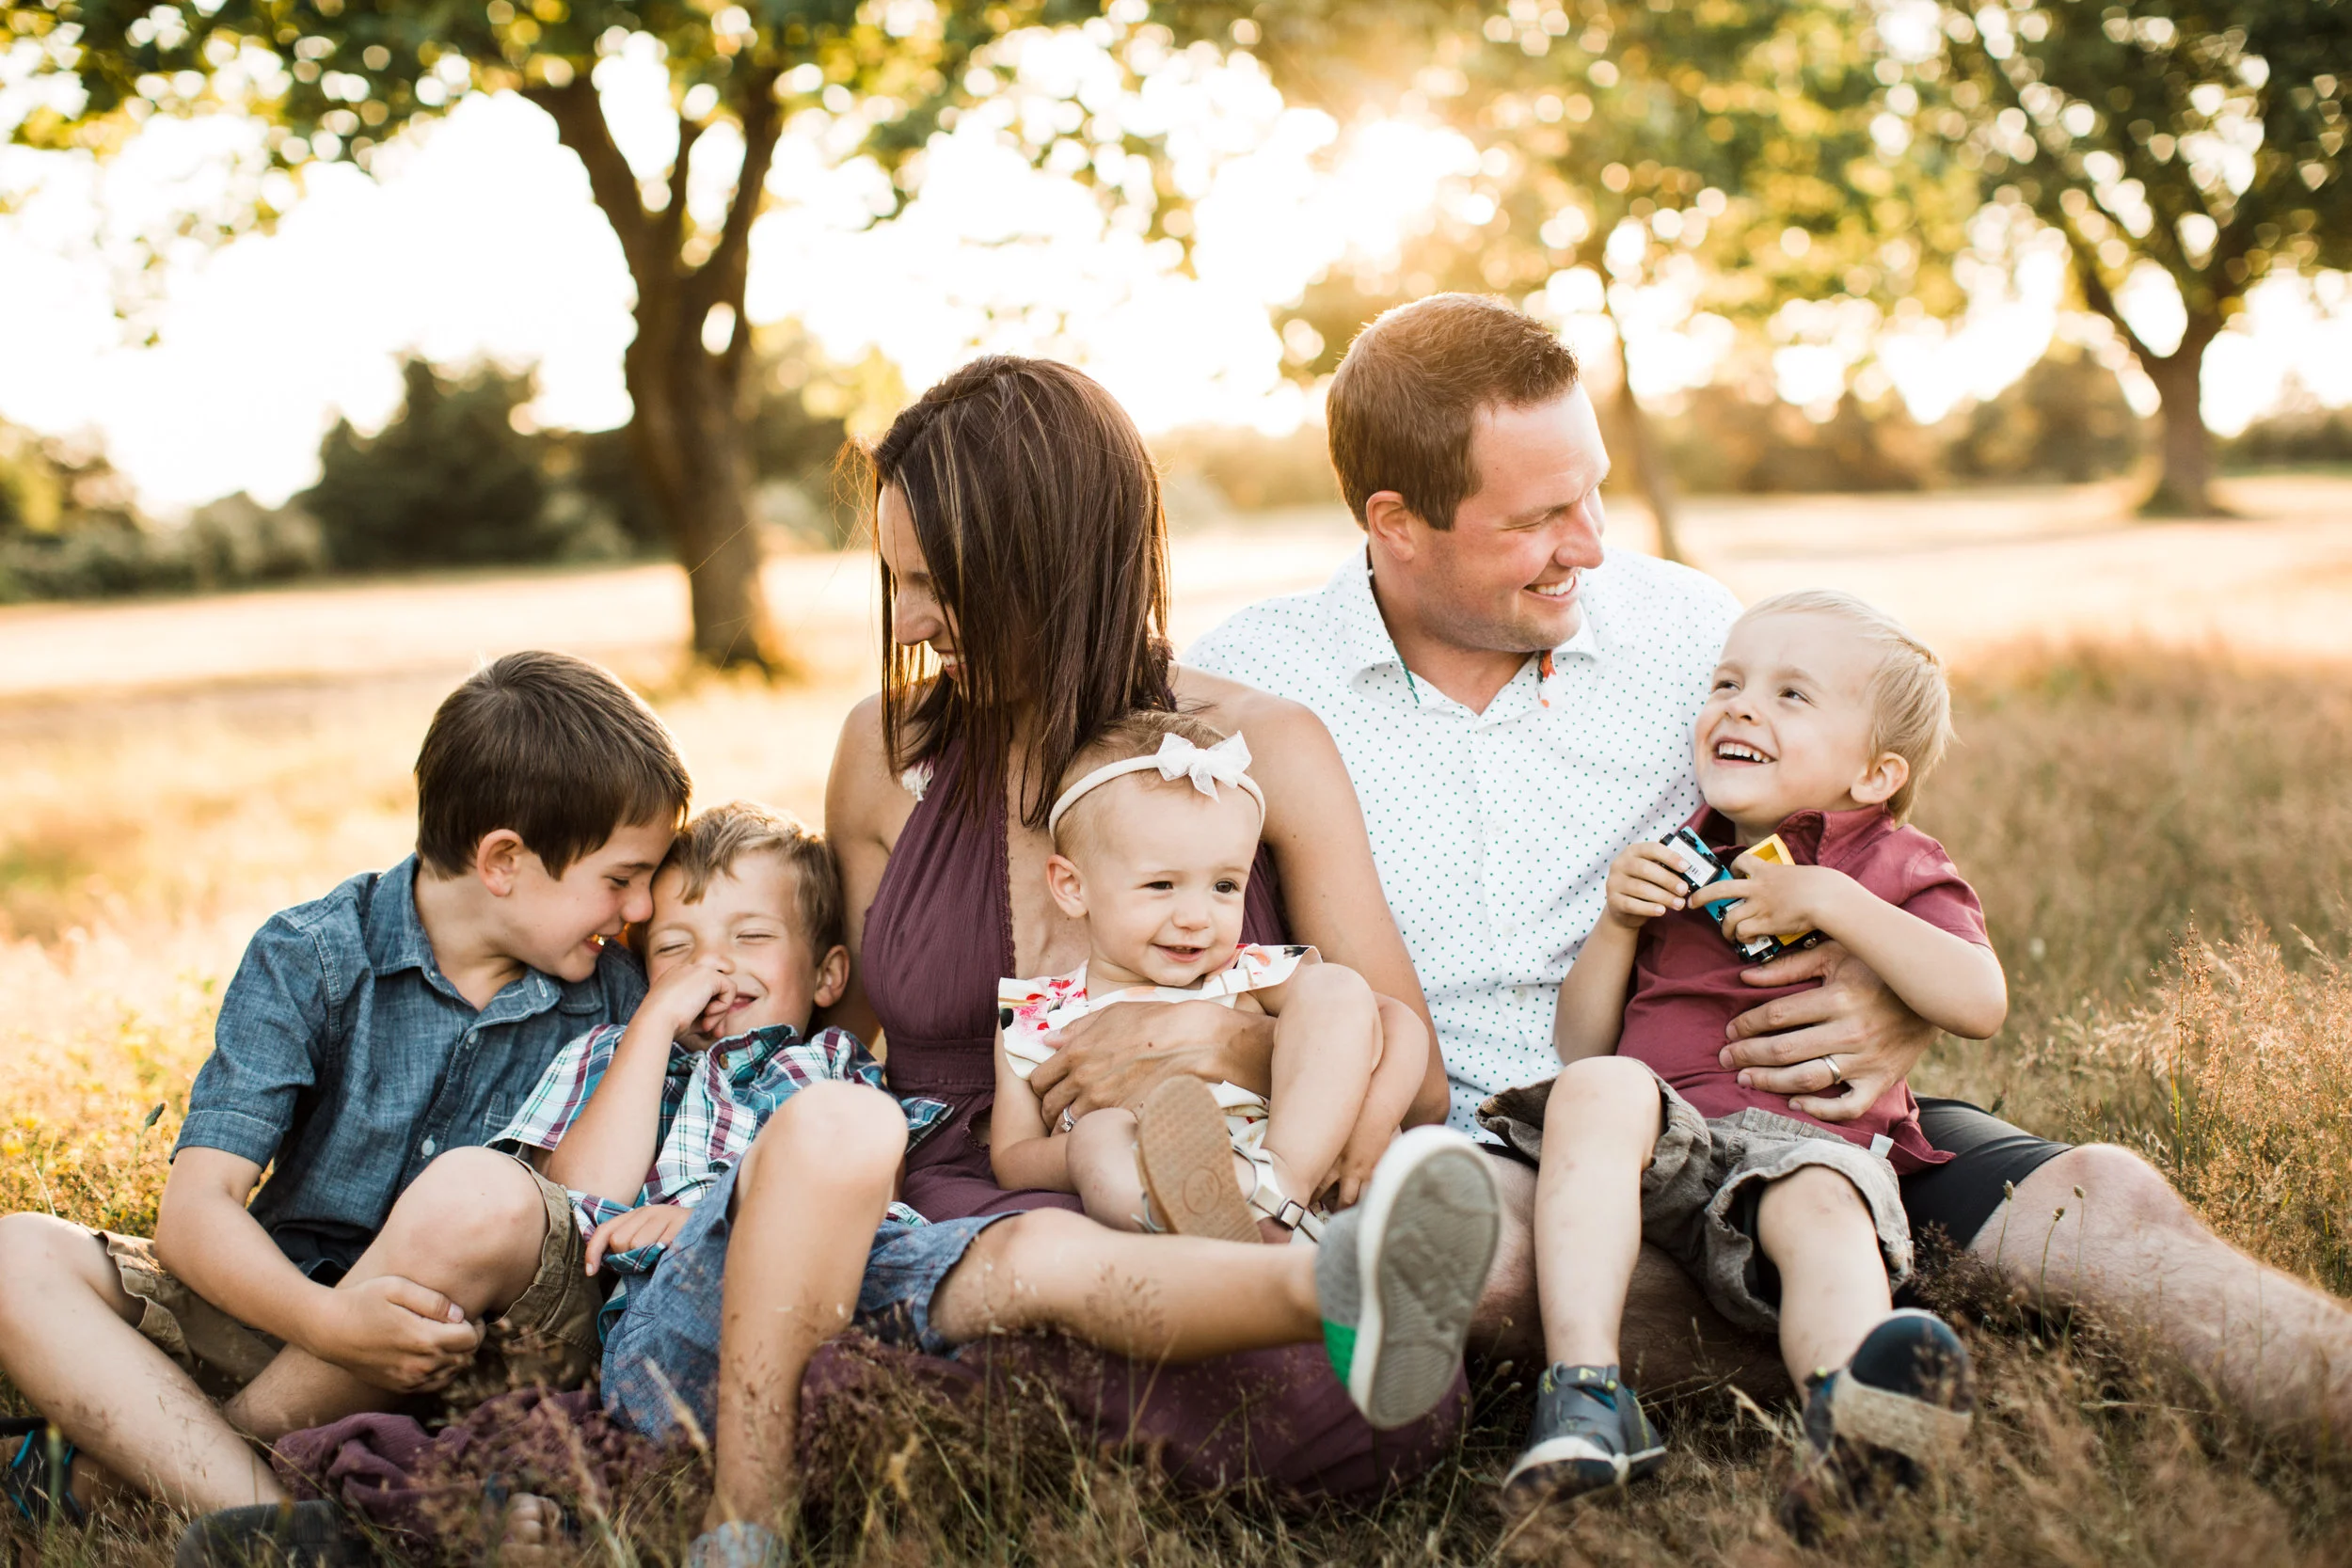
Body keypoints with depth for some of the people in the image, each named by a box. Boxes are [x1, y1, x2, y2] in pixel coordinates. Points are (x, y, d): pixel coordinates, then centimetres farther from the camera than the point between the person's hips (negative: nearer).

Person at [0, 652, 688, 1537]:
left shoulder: (613, 998, 2)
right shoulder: (309, 959, -4)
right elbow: (196, 1211, -13)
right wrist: (327, 1320, -31)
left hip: (492, 1350, 0)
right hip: (292, 1311, 1)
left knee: (480, 1195, -32)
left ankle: (126, 1459, -14)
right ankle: (268, 1519, -35)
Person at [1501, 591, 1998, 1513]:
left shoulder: (1893, 867, 18)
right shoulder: (1678, 863, 26)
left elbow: (1979, 1003, -4)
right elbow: (1579, 1047, 22)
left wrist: (1829, 901, -7)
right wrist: (1618, 922, 6)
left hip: (1812, 1137, -2)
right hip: (1664, 1131, 2)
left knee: (1820, 1209, -35)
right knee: (1597, 1090, -30)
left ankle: (1850, 1415, -64)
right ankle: (1583, 1395, -41)